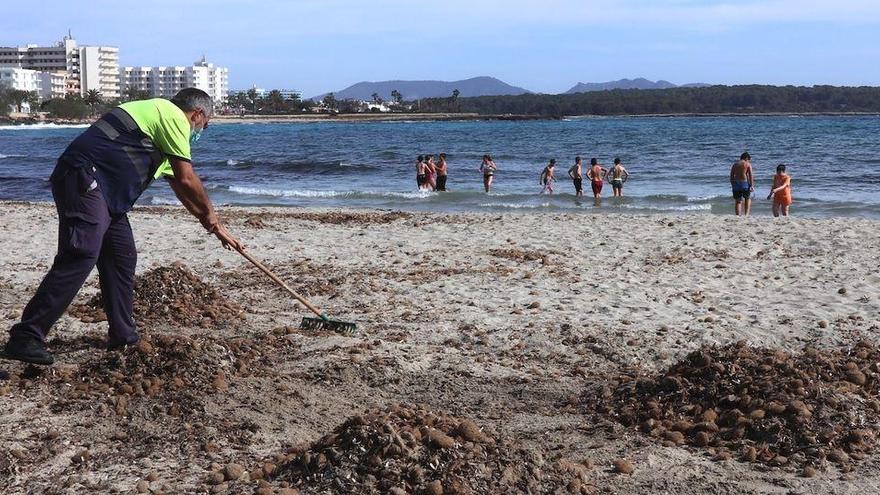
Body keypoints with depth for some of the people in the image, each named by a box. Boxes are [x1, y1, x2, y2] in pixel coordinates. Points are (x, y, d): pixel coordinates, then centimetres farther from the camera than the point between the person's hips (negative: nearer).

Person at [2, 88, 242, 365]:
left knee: (122, 257, 12)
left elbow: (181, 189, 35)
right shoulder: (173, 116, -2)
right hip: (83, 182, -11)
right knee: (80, 257, -19)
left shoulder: (160, 121, 30)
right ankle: (25, 339, -22)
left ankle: (123, 337, 17)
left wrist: (217, 229, 36)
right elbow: (187, 180, -4)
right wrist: (211, 216, 12)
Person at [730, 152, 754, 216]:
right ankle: (747, 214, 2)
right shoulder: (748, 164, 0)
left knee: (738, 201, 7)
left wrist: (732, 185, 16)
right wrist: (752, 185, -9)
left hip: (736, 183, 3)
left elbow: (731, 176, 11)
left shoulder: (735, 164, 12)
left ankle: (738, 215, 0)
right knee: (748, 199, 17)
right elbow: (750, 175, -8)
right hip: (744, 183, -3)